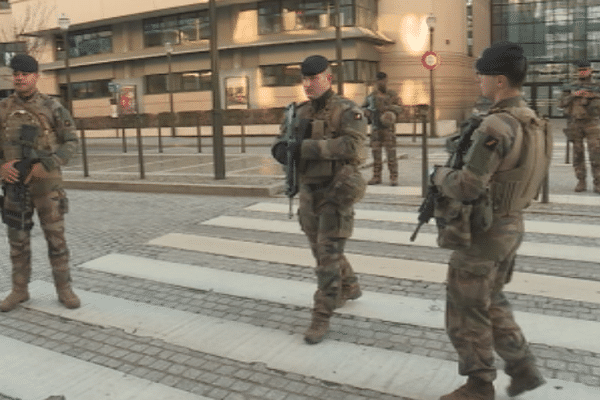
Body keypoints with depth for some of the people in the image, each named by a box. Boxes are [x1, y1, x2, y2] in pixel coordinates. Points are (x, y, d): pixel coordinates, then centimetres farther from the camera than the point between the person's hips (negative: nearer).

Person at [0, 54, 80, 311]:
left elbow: (71, 144, -5)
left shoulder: (53, 108, -4)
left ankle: (64, 289, 12)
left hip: (47, 182, -3)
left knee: (55, 237, 0)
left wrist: (43, 165, -18)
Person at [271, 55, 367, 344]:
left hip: (336, 192, -7)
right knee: (321, 249, 19)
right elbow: (282, 140, 7)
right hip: (309, 192, 7)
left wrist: (306, 147, -30)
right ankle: (350, 288, 43)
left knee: (328, 255, -7)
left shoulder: (347, 111, -11)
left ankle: (321, 318, 4)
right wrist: (282, 148, -18)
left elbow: (351, 146, -26)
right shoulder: (299, 112, 8)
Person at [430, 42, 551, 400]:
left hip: (485, 232, -9)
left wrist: (440, 175, -6)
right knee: (491, 302, 26)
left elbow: (467, 187, -26)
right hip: (512, 224, 9)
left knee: (467, 312, 8)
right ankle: (524, 369, 31)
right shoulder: (533, 122, 5)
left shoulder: (496, 126, -24)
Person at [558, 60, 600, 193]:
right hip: (575, 125, 2)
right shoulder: (571, 88, 12)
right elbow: (561, 103, -1)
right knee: (578, 154, 3)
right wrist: (574, 95, -15)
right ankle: (581, 182, 10)